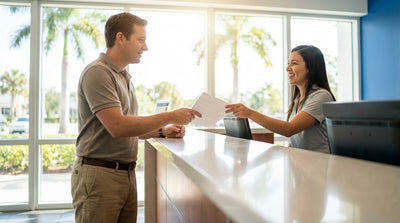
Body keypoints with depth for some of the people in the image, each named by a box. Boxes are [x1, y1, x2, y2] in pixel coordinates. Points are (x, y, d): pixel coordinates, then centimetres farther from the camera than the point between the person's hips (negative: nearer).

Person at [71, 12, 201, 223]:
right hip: (99, 175, -8)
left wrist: (162, 131, 4)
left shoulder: (124, 77, 15)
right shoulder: (97, 72, -13)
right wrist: (170, 116, -17)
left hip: (127, 174, 8)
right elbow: (117, 127, -23)